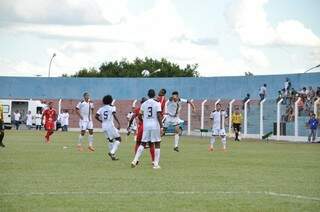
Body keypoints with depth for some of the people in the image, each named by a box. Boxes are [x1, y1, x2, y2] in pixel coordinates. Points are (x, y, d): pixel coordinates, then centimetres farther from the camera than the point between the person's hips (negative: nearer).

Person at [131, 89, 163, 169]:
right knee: (157, 144, 5)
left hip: (146, 126, 3)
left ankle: (135, 160, -1)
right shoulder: (157, 104, -6)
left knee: (143, 144, 10)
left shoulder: (144, 104, 5)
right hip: (155, 126, -3)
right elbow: (158, 116, -11)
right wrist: (161, 126, -9)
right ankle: (156, 164, 1)